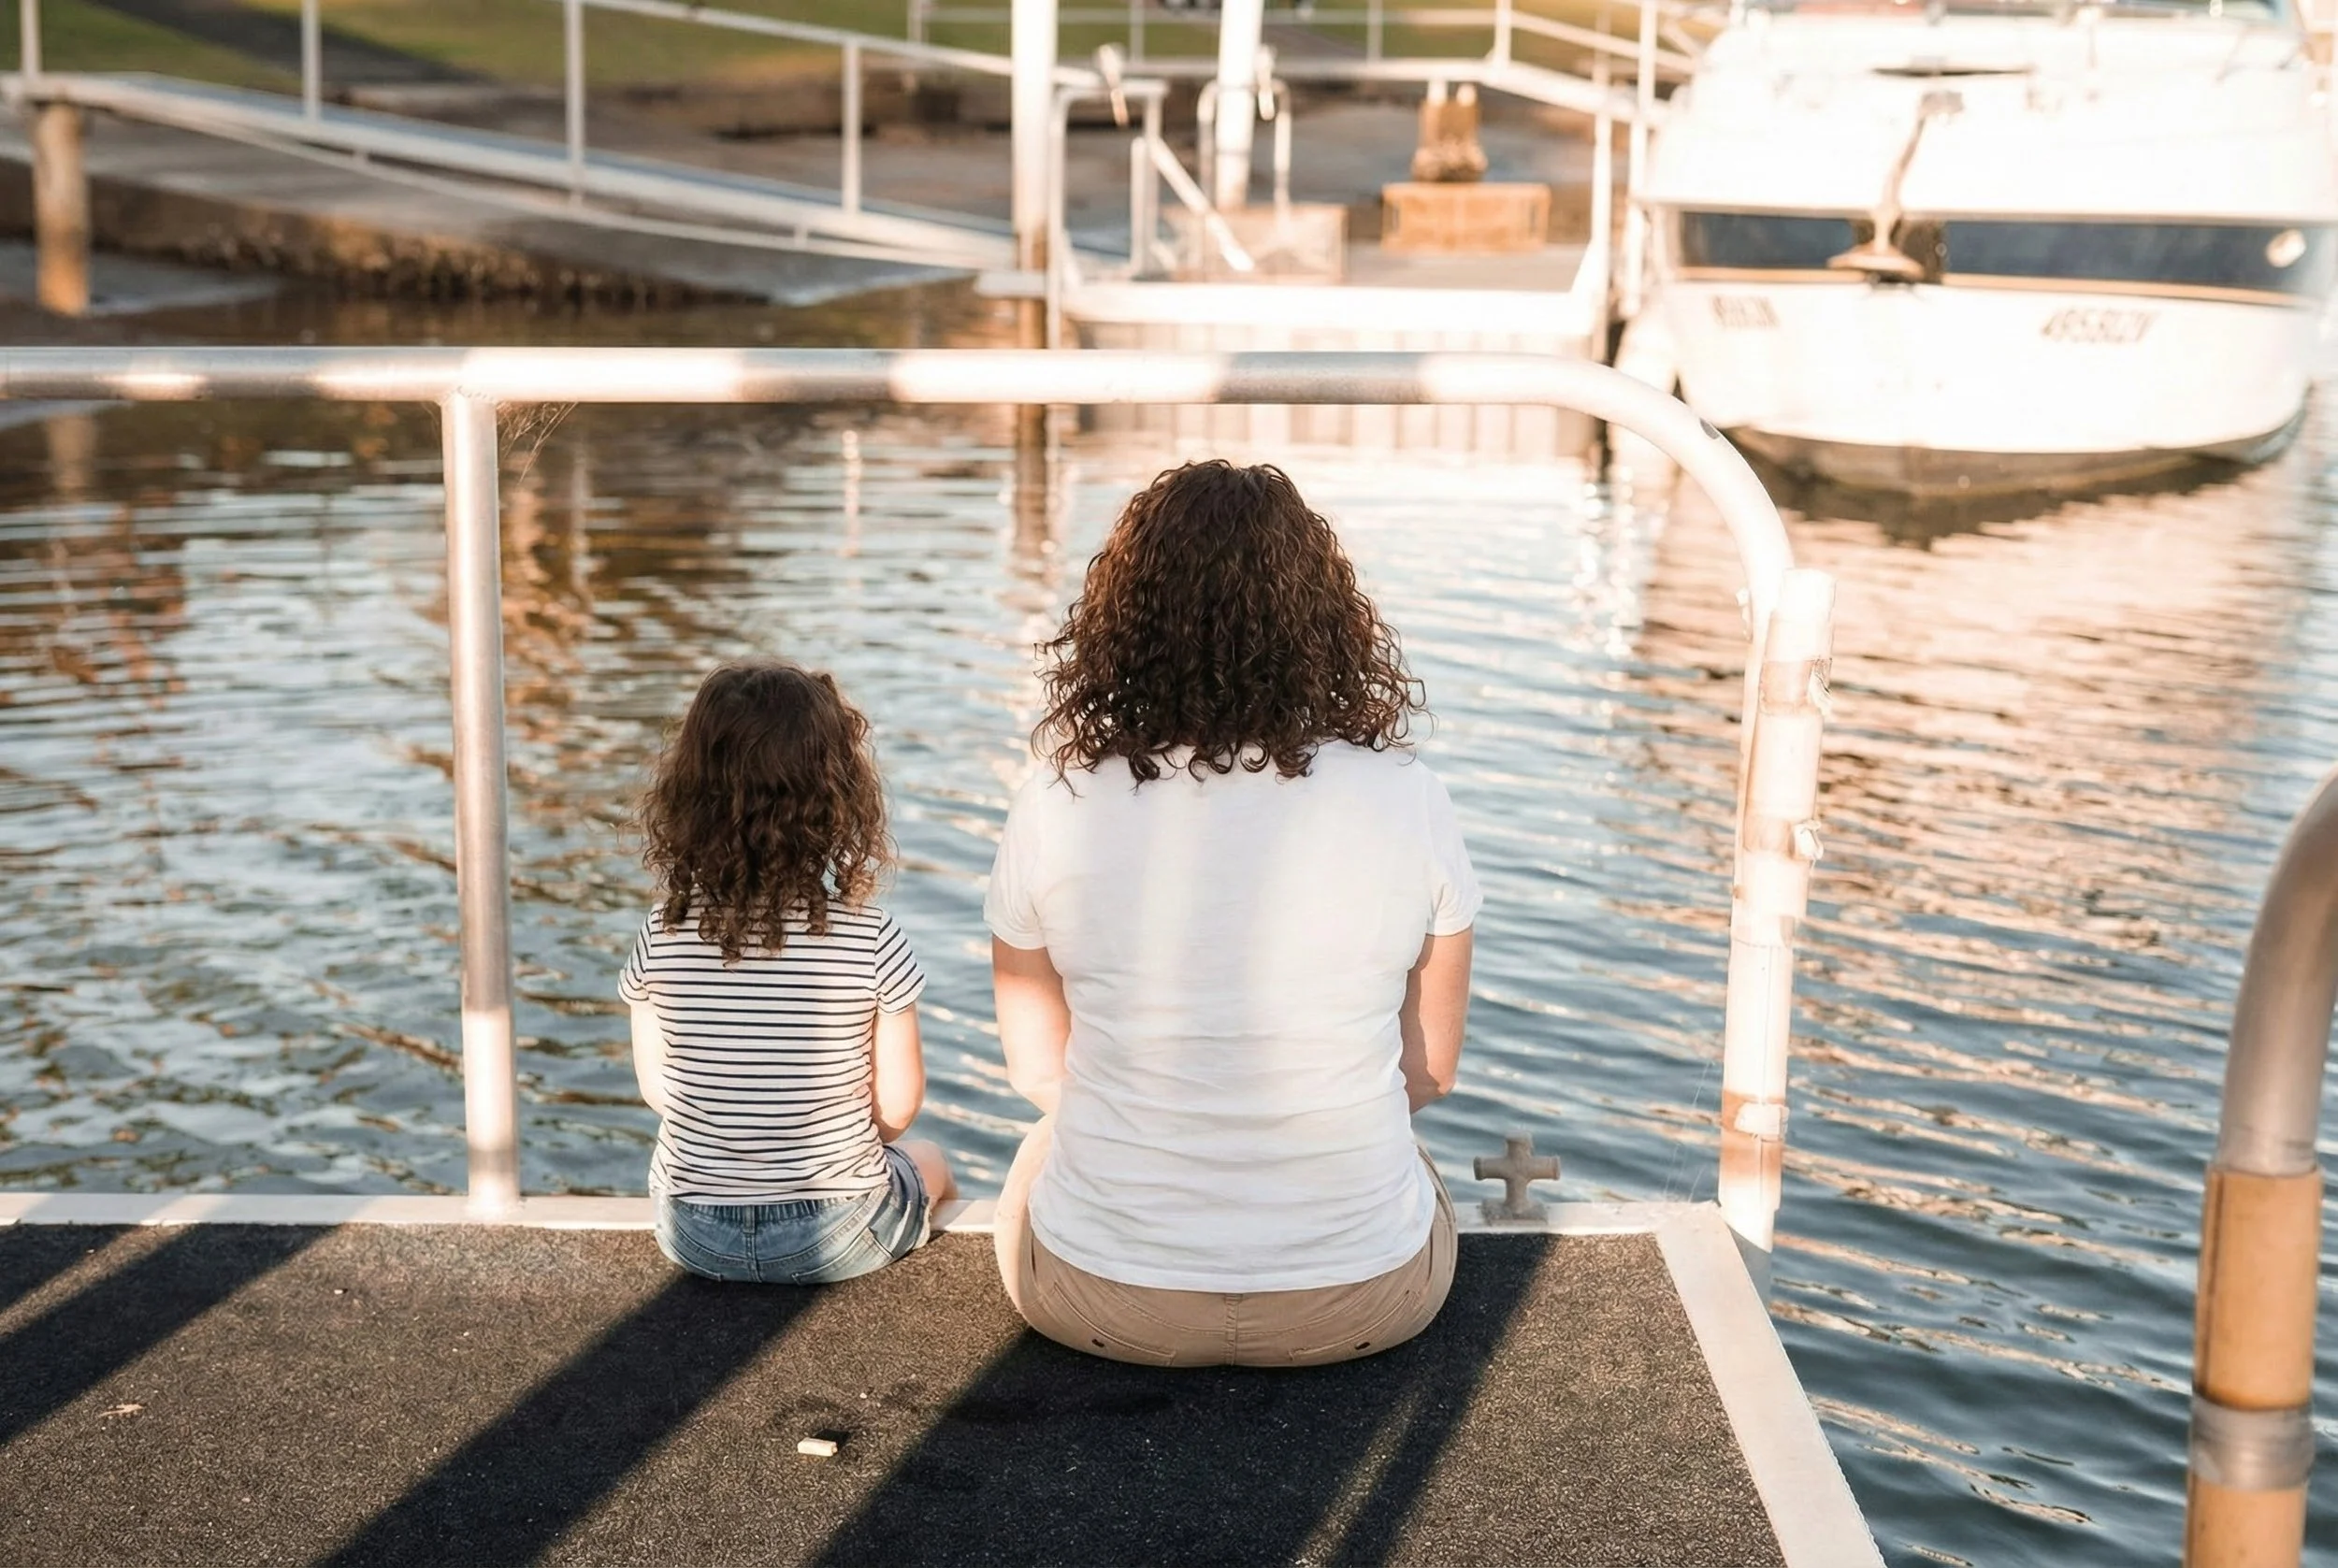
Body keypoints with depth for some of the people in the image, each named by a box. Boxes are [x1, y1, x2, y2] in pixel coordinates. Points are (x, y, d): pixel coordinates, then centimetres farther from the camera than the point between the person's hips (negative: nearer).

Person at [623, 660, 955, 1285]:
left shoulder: (661, 938, -14)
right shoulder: (872, 941, -20)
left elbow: (656, 1087, -1)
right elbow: (897, 1105, -9)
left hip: (694, 1234, 3)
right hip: (834, 1237, -2)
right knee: (928, 1164, 32)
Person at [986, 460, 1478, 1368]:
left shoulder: (1056, 805, -12)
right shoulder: (1407, 801, -11)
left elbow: (1037, 1069, 2)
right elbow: (1430, 1072, 0)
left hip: (1105, 1301, 0)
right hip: (1362, 1302, 1)